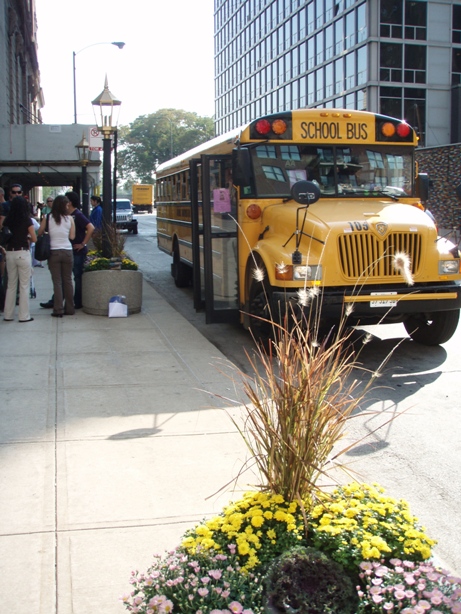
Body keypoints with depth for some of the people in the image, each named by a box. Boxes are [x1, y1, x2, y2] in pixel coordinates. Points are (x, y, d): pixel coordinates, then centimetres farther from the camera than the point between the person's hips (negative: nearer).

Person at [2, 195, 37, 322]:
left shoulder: (7, 220, 4)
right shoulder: (27, 220, -7)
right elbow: (34, 239, -6)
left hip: (10, 253, 4)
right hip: (23, 253, -4)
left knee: (11, 285, 13)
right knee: (24, 285, 2)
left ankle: (8, 314, 16)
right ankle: (24, 315, 3)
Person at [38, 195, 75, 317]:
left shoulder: (47, 218, -3)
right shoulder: (69, 218, -2)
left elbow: (39, 233, 2)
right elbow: (72, 236, -4)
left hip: (54, 251, -1)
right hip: (67, 251, 1)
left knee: (57, 281, 3)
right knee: (67, 280, 11)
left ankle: (58, 309, 0)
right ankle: (69, 308, 17)